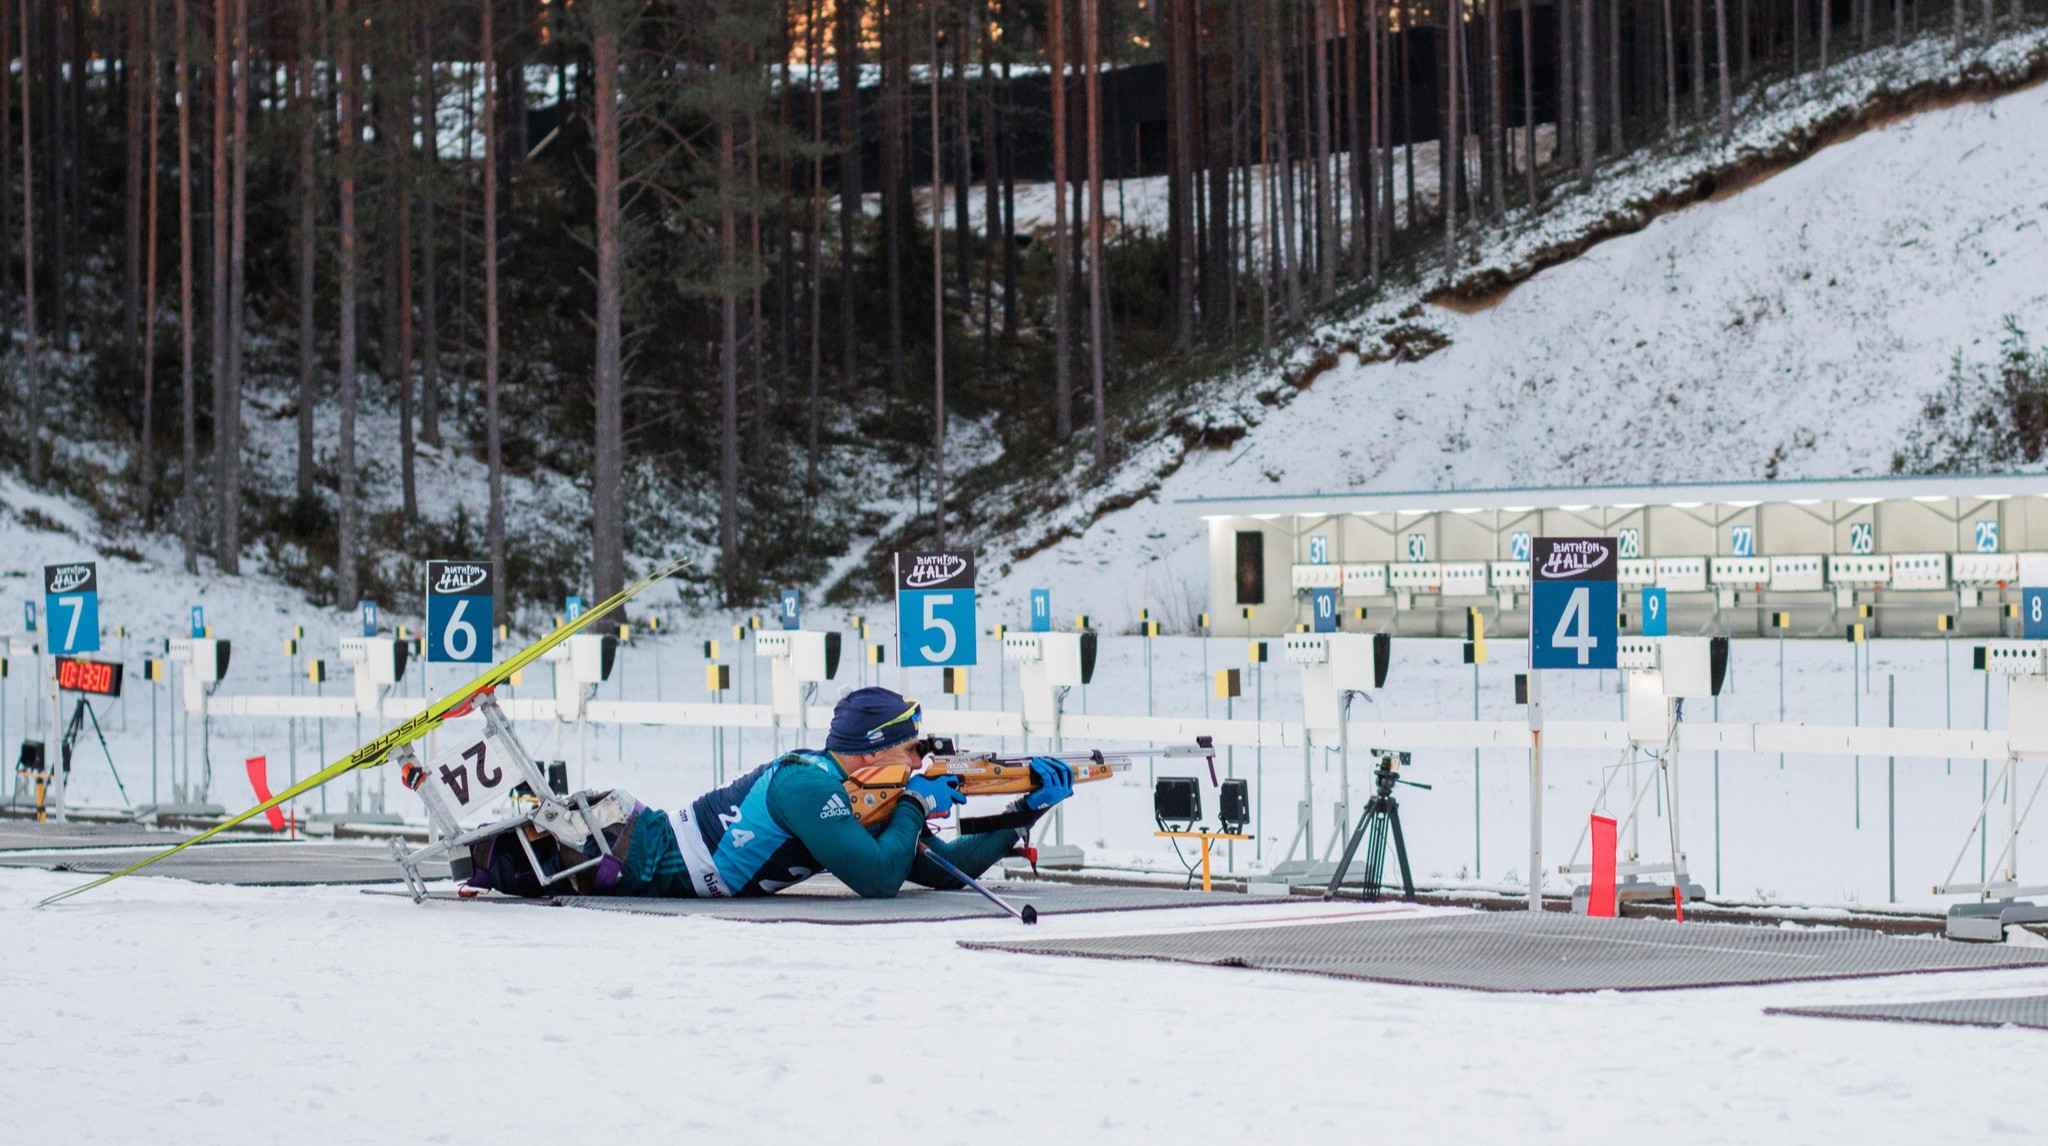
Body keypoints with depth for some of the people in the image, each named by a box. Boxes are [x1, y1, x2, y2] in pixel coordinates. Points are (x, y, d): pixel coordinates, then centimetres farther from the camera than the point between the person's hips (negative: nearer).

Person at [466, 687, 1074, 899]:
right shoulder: (809, 785, -24)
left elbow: (946, 869, 5)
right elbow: (877, 879, -32)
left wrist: (1027, 809, 0)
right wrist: (917, 806, -18)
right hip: (637, 855, -8)